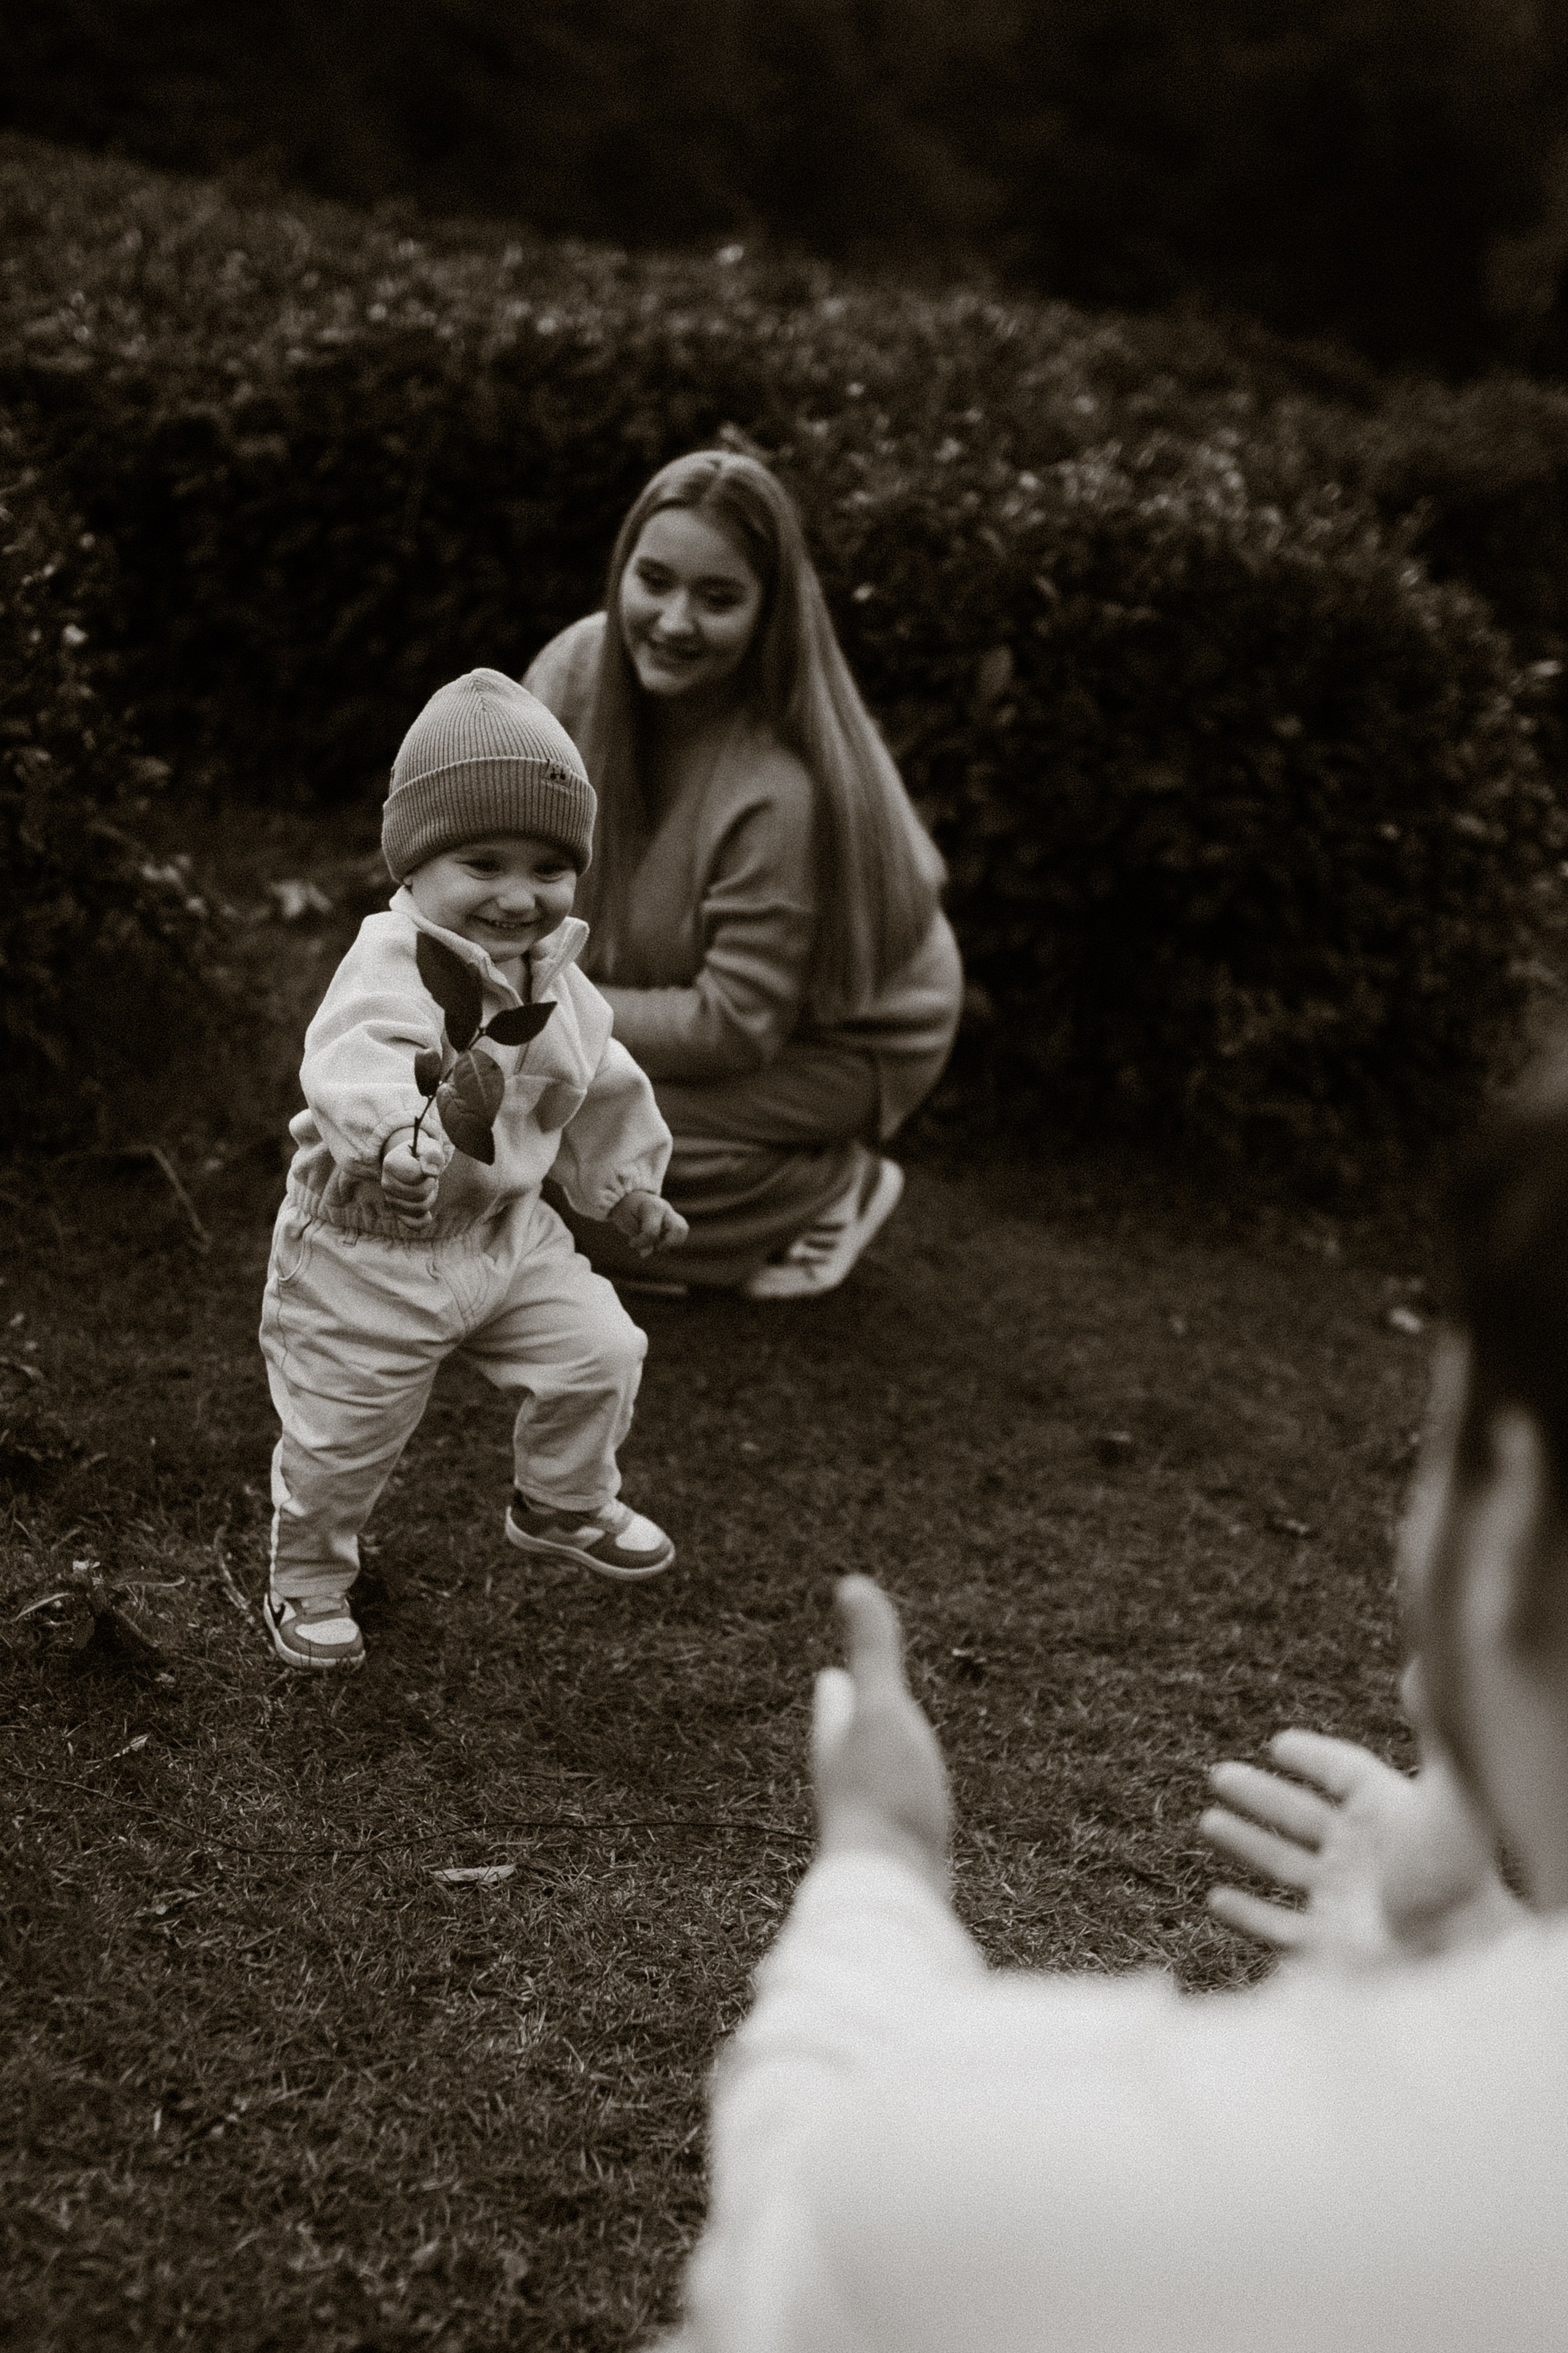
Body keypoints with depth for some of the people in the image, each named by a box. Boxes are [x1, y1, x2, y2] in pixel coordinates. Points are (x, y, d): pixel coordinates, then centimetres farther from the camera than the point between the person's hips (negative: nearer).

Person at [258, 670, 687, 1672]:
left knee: (600, 1351, 5)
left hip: (508, 1228, 6)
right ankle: (309, 1579, 34)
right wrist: (431, 1121, -65)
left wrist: (625, 1183, 25)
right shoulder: (388, 969, -27)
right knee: (343, 1435, 5)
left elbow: (604, 1088, 16)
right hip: (368, 1249, -6)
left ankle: (566, 1506, 33)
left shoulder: (558, 984, -2)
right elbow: (352, 1072, -46)